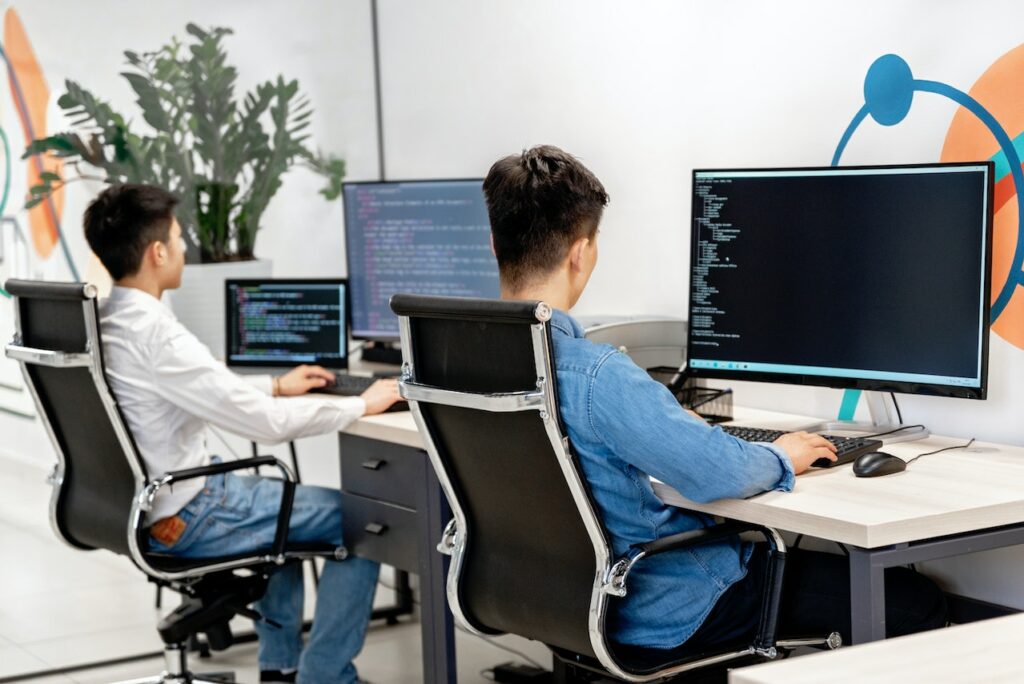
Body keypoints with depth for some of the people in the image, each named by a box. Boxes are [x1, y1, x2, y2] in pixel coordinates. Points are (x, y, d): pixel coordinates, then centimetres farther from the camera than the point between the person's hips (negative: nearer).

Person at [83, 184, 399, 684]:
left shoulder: (100, 323, 3)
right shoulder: (152, 332, -25)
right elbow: (264, 422, -26)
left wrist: (276, 386, 23)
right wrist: (361, 405, -13)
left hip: (135, 504, 10)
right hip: (184, 519, -10)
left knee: (283, 499, 33)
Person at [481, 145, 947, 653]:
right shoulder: (596, 376, -31)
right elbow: (720, 472, -30)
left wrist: (667, 424, 22)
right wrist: (780, 458, -7)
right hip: (654, 610, -9)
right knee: (918, 604, 0)